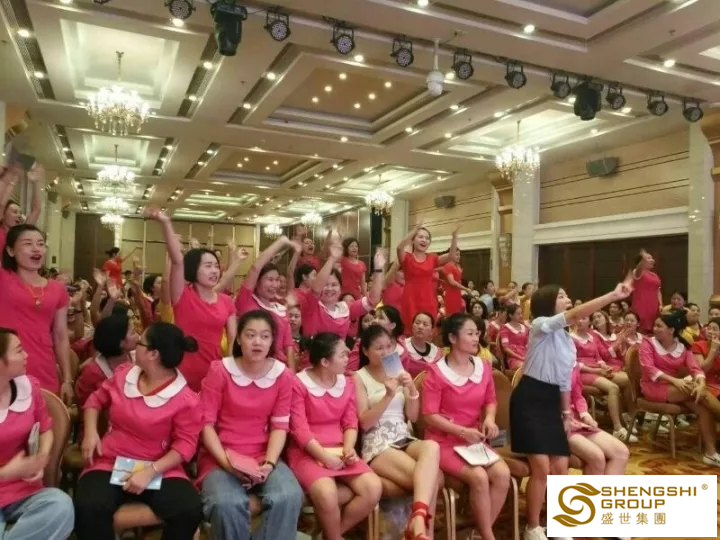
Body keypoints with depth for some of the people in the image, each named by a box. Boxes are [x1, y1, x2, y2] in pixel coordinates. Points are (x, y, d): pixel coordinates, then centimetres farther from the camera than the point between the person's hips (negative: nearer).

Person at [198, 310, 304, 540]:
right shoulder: (219, 371, -7)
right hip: (220, 456, -1)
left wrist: (269, 463, -16)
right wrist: (226, 463, -19)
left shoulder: (283, 375, -1)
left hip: (263, 456, 2)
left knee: (289, 497, -27)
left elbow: (280, 426, -1)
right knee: (227, 504, -31)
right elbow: (206, 424, -7)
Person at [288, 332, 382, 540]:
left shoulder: (347, 384, 9)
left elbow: (350, 423, 7)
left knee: (373, 488, -17)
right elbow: (300, 430, -13)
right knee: (326, 494, -32)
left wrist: (348, 448, -12)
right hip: (307, 453, -5)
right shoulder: (299, 384, -9)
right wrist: (324, 456, -19)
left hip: (340, 452, 6)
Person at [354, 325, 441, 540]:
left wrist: (412, 390, -7)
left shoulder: (399, 373, 15)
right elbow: (365, 423, -7)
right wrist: (388, 396, -19)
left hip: (405, 439, 5)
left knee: (432, 447, -35)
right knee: (433, 477, -31)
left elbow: (413, 417, 12)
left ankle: (418, 520, -40)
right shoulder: (359, 378, 1)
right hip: (377, 445, -5)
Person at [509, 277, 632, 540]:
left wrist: (566, 414, 14)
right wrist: (614, 295, -30)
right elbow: (576, 315, -29)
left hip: (552, 401, 8)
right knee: (541, 467, -12)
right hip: (529, 400, -8)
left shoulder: (567, 338, 14)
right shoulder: (541, 325, -11)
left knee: (560, 467, 3)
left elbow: (565, 379, 17)